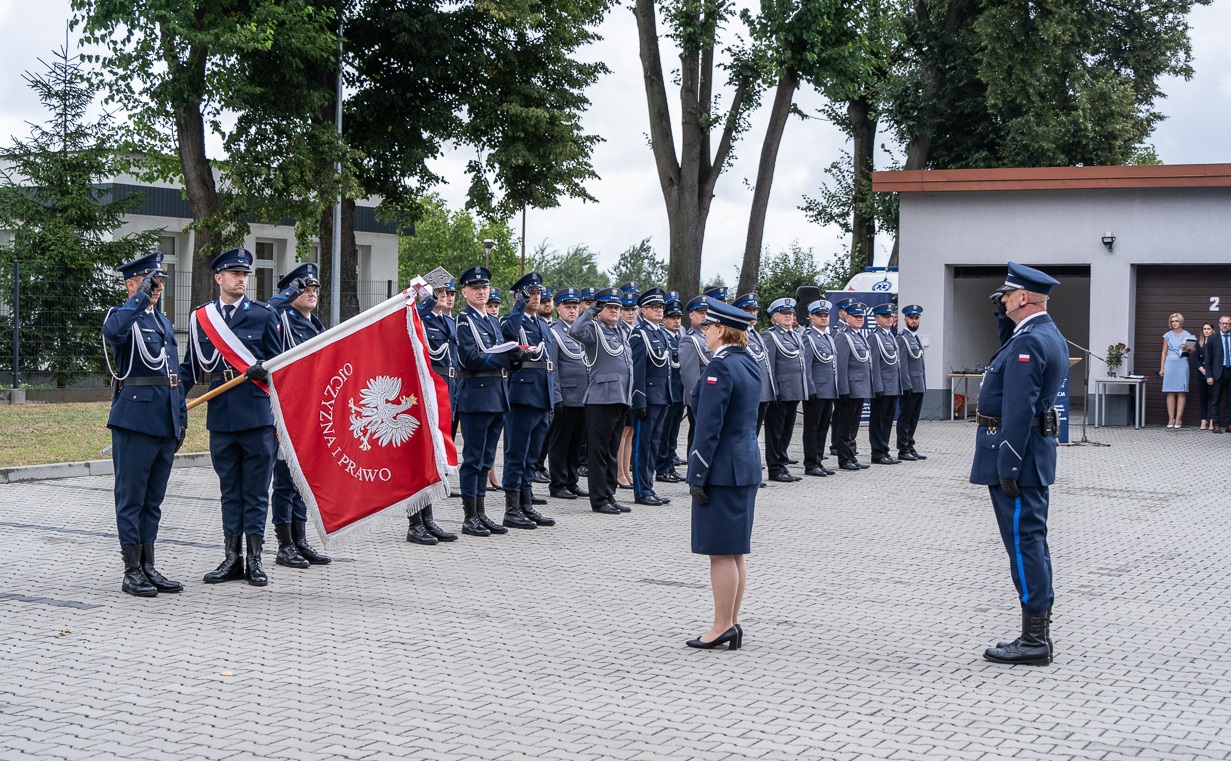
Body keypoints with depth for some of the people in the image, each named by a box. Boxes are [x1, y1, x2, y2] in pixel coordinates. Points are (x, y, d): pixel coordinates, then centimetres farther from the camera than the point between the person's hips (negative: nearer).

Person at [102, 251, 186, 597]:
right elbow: (113, 331, -31)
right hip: (135, 420, -7)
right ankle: (132, 572, 2)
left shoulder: (164, 322, 20)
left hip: (165, 422, 7)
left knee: (153, 499, 11)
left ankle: (148, 568, 17)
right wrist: (142, 297, -28)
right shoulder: (122, 315, -4)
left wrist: (182, 418, 19)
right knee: (132, 497, -2)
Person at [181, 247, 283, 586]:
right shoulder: (200, 317, 11)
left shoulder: (264, 314, 3)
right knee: (229, 490, 10)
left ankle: (254, 559, 10)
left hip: (257, 414, -3)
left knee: (256, 490, 2)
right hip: (221, 415, 3)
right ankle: (232, 558, 17)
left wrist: (265, 371, -15)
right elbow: (191, 365, 14)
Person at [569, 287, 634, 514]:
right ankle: (598, 500, 1)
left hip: (620, 399, 8)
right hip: (601, 400, -8)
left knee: (612, 451, 13)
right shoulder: (594, 329, -6)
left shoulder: (621, 332, 18)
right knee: (599, 451, -3)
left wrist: (629, 397, 24)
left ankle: (609, 496, 18)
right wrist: (591, 311, -17)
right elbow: (575, 331, -28)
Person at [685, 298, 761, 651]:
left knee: (721, 552, -3)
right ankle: (732, 623, 19)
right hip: (748, 465, 10)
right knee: (735, 551, 13)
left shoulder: (720, 366, -17)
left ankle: (722, 626, 2)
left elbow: (709, 426, -19)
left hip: (723, 469, -10)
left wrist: (697, 476, -16)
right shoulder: (750, 364, 12)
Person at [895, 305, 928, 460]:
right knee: (905, 417, -3)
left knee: (914, 418, 11)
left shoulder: (917, 337, 18)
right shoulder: (902, 338, -10)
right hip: (910, 387, -8)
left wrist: (924, 384, 18)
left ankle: (910, 447, 16)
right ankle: (903, 450, 1)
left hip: (920, 386, 8)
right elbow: (902, 364, -15)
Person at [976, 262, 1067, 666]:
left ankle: (1034, 640, -3)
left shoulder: (1028, 341, -18)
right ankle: (1038, 632, 21)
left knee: (1024, 541, -7)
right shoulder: (1051, 336, 16)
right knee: (1031, 540, 14)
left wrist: (1007, 465, -23)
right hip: (1034, 450, 11)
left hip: (1016, 451, -11)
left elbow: (1019, 409, -24)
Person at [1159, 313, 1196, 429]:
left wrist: (1186, 348, -15)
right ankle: (1171, 419, 0)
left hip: (1182, 364, -1)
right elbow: (1164, 352, 11)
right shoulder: (1168, 335, 11)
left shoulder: (1187, 335, 7)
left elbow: (1193, 350, 7)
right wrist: (1161, 368, 5)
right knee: (1170, 393, -1)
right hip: (1170, 364, 1)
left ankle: (1178, 419, -2)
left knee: (1181, 393, -4)